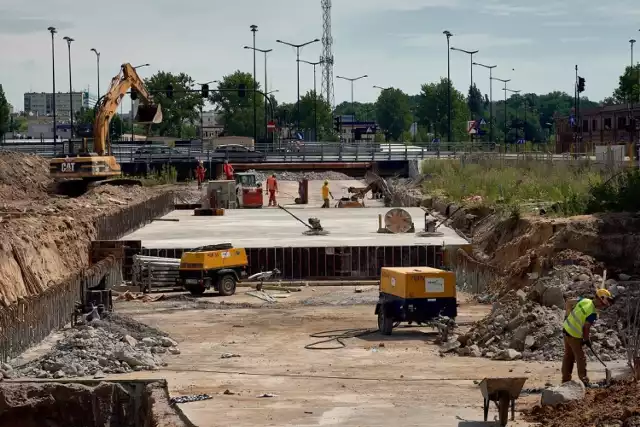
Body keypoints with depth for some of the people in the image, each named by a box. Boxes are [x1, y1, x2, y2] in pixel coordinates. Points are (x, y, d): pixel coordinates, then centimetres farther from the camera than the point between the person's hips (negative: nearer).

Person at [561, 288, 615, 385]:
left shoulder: (584, 300, -4)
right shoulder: (593, 313, -25)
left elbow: (569, 303, 6)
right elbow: (586, 328, -20)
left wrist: (568, 316, 13)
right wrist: (587, 340, -4)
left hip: (566, 329, 8)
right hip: (575, 335, -8)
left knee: (568, 355, 18)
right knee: (580, 357, 4)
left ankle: (566, 379, 26)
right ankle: (583, 380, 10)